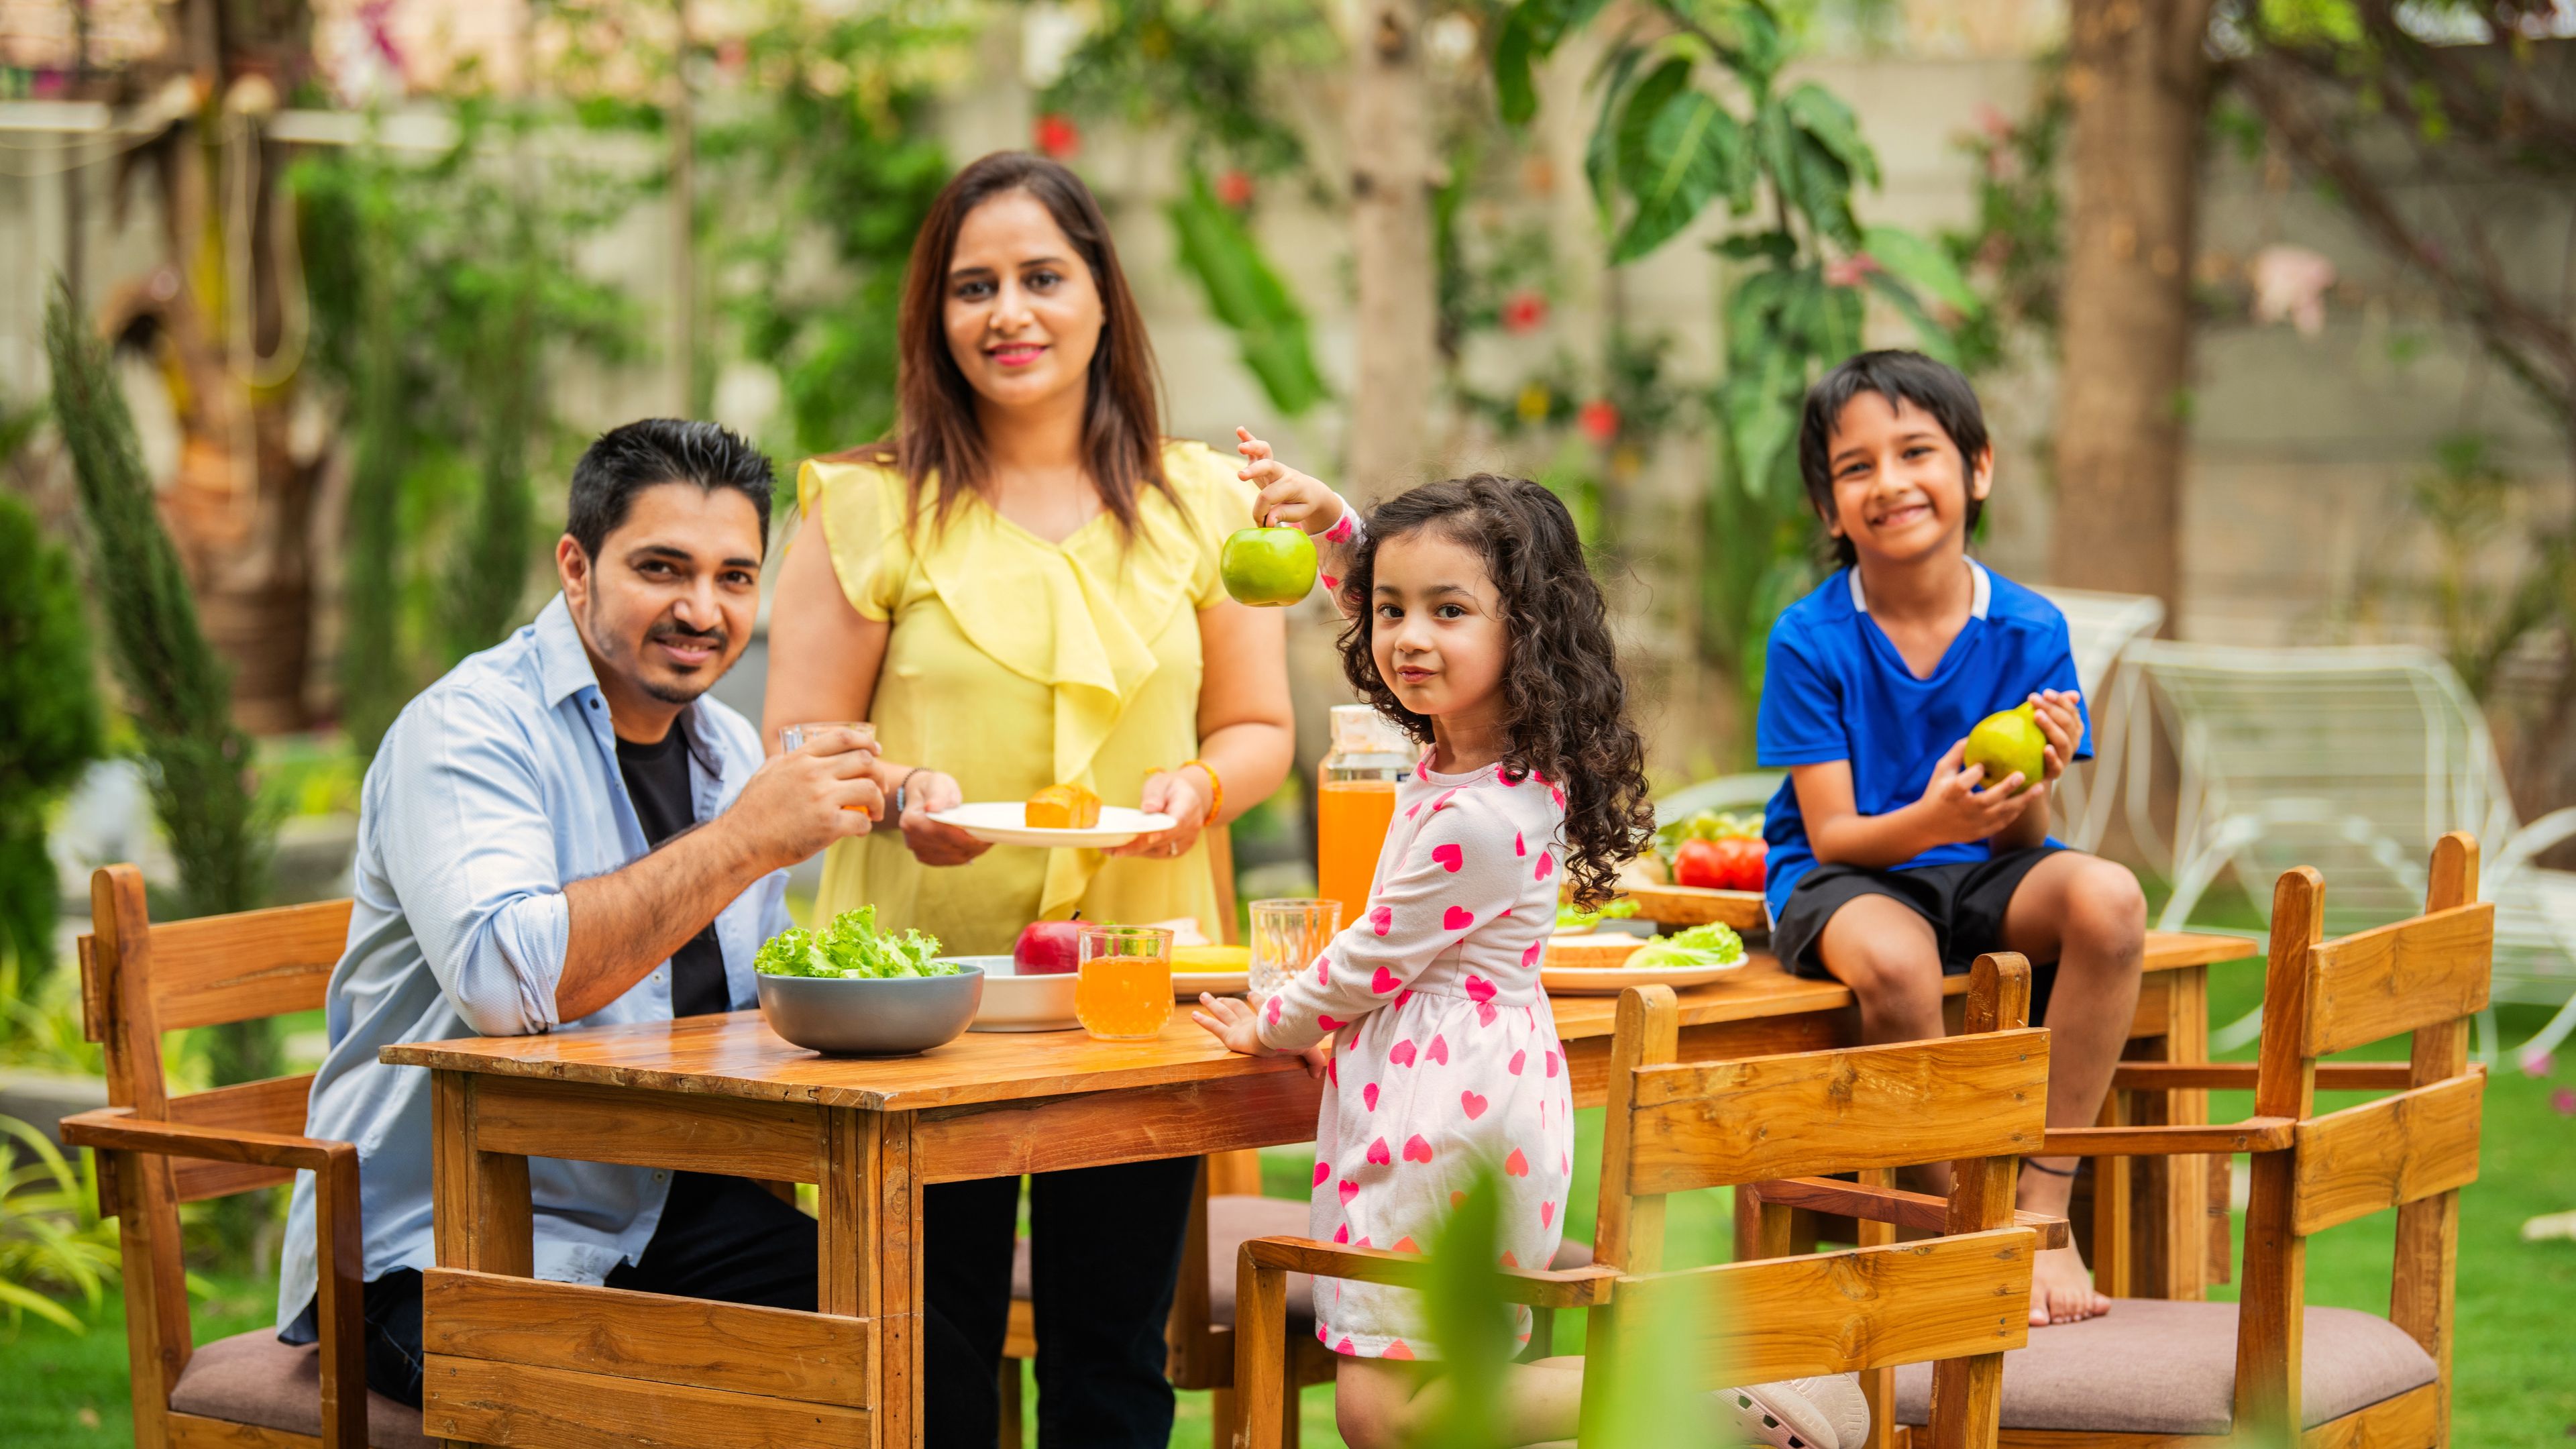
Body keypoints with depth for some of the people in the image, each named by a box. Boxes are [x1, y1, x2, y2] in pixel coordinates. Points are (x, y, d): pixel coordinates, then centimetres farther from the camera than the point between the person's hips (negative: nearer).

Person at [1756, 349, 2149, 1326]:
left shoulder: (2030, 631, -5)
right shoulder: (1810, 641, -10)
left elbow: (2024, 842, -5)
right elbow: (1833, 836, -12)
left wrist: (2031, 793, -30)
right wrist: (1932, 821, -33)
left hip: (1982, 878, 3)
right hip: (1842, 880, -3)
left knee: (2107, 899, -29)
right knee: (1890, 956, -38)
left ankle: (2044, 1209, -20)